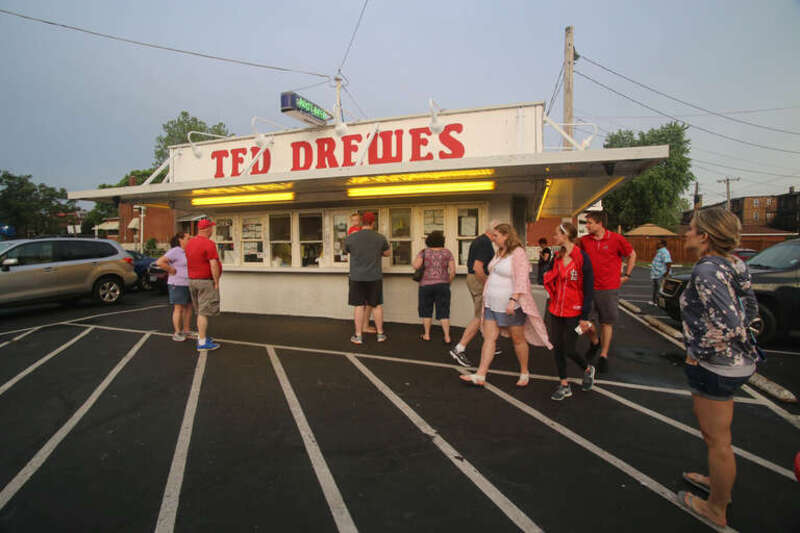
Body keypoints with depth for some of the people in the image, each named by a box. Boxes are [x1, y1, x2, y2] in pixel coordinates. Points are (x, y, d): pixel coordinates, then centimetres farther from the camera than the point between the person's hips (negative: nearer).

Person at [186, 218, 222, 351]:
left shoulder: (190, 242, 8)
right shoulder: (209, 244, -18)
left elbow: (191, 261, 14)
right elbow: (213, 265, -22)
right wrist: (217, 282, -15)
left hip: (192, 280, 8)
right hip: (206, 282, -8)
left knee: (200, 311, 18)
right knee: (204, 312, -5)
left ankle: (202, 336, 27)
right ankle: (202, 343, -3)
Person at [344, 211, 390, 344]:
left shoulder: (351, 238, -6)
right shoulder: (380, 238, -4)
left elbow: (346, 251, 15)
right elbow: (388, 253, 12)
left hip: (357, 277, -1)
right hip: (375, 277, 1)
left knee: (359, 306, 5)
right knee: (377, 305, 11)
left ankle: (358, 336, 9)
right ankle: (380, 334, 20)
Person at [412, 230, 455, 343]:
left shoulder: (424, 252, -2)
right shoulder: (447, 252, 1)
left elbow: (416, 266, -14)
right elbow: (453, 270, -4)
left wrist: (412, 262, 7)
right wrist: (448, 283, 9)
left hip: (426, 285, -1)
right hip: (442, 285, 1)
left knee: (426, 310, 14)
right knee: (443, 312, 6)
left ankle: (427, 335, 18)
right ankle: (447, 337, 3)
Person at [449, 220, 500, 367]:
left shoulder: (478, 240, 14)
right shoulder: (485, 243, -18)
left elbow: (471, 263, 22)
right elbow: (477, 268, -26)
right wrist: (487, 285, -17)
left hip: (471, 278, 10)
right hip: (480, 281, -10)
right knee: (479, 317, -6)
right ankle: (459, 349, -6)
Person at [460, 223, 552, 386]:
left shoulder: (518, 253, -13)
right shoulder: (499, 253, 14)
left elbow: (521, 280, -21)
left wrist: (513, 300, -28)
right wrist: (487, 296, 20)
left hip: (511, 306, -8)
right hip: (492, 305, 8)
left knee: (518, 339, 8)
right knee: (489, 338, 3)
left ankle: (524, 373, 26)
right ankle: (480, 376, 3)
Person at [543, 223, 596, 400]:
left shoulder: (582, 257, -13)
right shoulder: (557, 257, 5)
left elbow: (589, 288, -12)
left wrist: (585, 317, -13)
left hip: (573, 313, -6)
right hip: (555, 311, 6)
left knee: (568, 350, 2)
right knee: (557, 348, 8)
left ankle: (588, 370, 34)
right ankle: (564, 386, 23)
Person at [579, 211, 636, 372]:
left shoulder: (616, 239, -6)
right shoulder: (584, 240, 2)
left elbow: (632, 255, 8)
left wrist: (626, 275, 5)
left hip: (609, 288, -2)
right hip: (589, 287, 3)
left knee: (607, 323, 6)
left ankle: (603, 356, 20)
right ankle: (594, 342, 31)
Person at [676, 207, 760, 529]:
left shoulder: (706, 271, -25)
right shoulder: (731, 265, 4)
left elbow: (728, 324, -32)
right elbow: (750, 309, 15)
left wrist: (698, 354, -19)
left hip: (715, 367, -10)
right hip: (737, 359, 10)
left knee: (717, 440, 9)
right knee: (715, 432, 28)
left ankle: (716, 510, 28)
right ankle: (720, 481, 49)